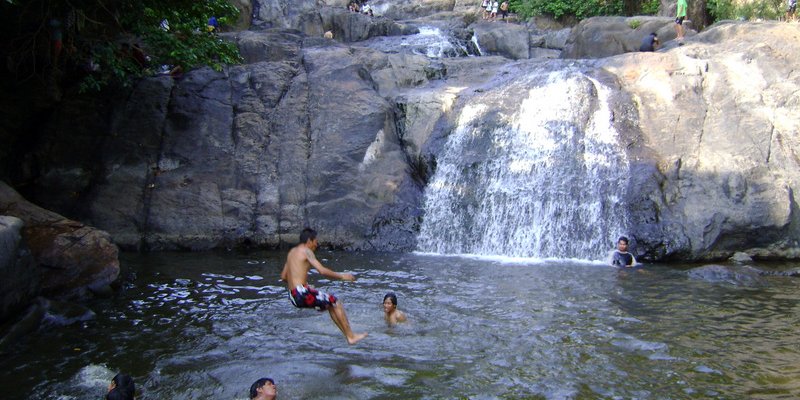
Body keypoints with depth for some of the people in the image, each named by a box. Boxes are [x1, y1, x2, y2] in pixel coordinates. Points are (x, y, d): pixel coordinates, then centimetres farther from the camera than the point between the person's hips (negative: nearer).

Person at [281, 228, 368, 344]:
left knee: (330, 304, 20)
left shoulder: (292, 252, 19)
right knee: (335, 303, 1)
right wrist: (341, 276, -6)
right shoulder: (306, 251, -8)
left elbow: (283, 276, 23)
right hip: (302, 293, -9)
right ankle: (351, 336, 3)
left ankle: (348, 335, 21)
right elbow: (322, 271, -17)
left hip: (293, 296, 9)